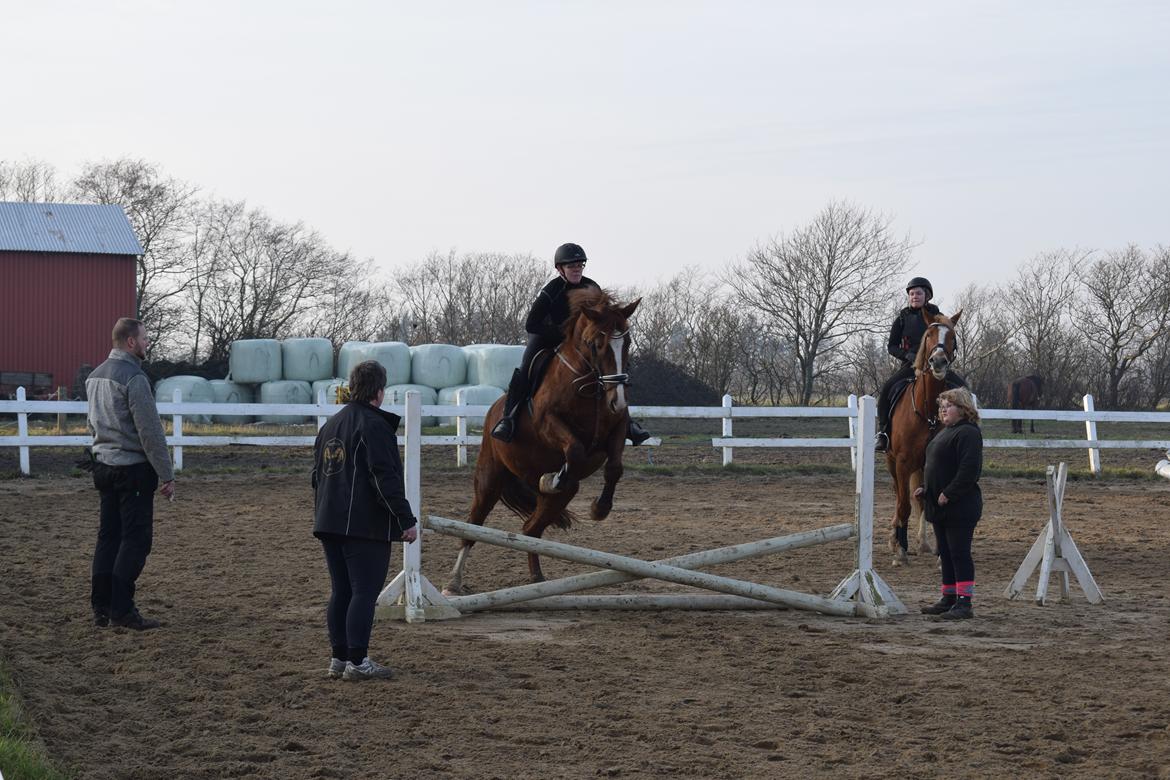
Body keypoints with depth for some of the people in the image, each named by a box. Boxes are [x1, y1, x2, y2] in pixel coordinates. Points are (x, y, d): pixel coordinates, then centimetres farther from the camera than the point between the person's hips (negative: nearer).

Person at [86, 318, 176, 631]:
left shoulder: (95, 376, 11)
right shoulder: (134, 378, -17)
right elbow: (151, 432, -18)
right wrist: (166, 476, -13)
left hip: (103, 464, 9)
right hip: (133, 468, -9)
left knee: (108, 535, 12)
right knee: (135, 538, -4)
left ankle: (101, 608, 13)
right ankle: (122, 610, -6)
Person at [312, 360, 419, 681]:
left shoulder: (330, 425, 15)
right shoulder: (374, 426, -13)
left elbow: (318, 475, 22)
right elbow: (386, 479, -19)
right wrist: (406, 519, -15)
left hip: (330, 522, 8)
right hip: (366, 526, -8)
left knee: (341, 592, 12)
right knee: (365, 592, -6)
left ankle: (339, 658, 14)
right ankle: (357, 662, -7)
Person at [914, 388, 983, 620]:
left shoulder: (967, 433, -14)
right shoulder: (946, 433, 19)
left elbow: (969, 470, -24)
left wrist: (949, 494, -24)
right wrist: (925, 488, 12)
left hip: (960, 507, -10)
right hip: (940, 506, 10)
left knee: (959, 553, -8)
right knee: (945, 555, 14)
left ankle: (964, 603, -6)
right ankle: (949, 599, 22)